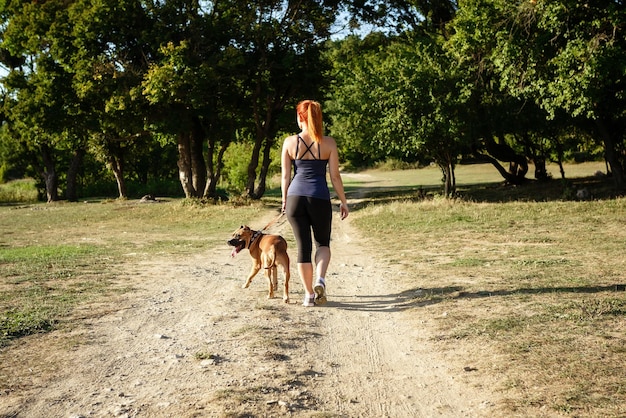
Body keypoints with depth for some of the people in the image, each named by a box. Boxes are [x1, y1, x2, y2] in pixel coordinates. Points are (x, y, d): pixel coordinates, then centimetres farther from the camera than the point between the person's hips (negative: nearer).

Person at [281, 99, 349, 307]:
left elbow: (285, 176, 4)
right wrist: (343, 202, 10)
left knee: (303, 246, 8)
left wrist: (284, 200, 16)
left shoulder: (289, 142, 1)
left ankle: (309, 294, 11)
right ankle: (320, 279, -7)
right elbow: (335, 176, 1)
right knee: (323, 242, 18)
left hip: (295, 196, 1)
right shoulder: (329, 143, -1)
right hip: (320, 198, 0)